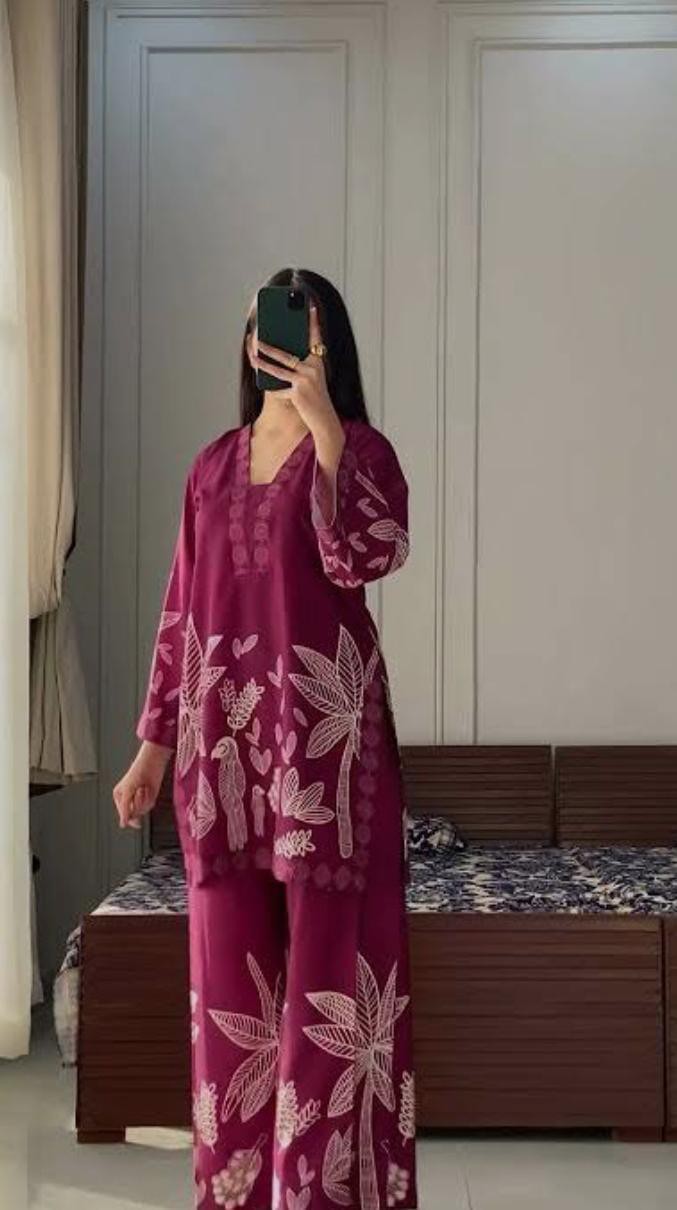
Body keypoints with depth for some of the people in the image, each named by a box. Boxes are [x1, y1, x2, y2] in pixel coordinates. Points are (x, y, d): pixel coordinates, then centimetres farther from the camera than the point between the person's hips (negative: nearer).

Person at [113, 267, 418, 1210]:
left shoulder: (359, 448, 1)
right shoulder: (214, 465, 14)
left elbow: (362, 558, -19)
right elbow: (182, 610, 13)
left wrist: (323, 423, -20)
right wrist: (154, 742, 11)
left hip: (323, 727, -5)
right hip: (222, 734, 5)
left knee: (325, 959, -1)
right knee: (229, 969, 10)